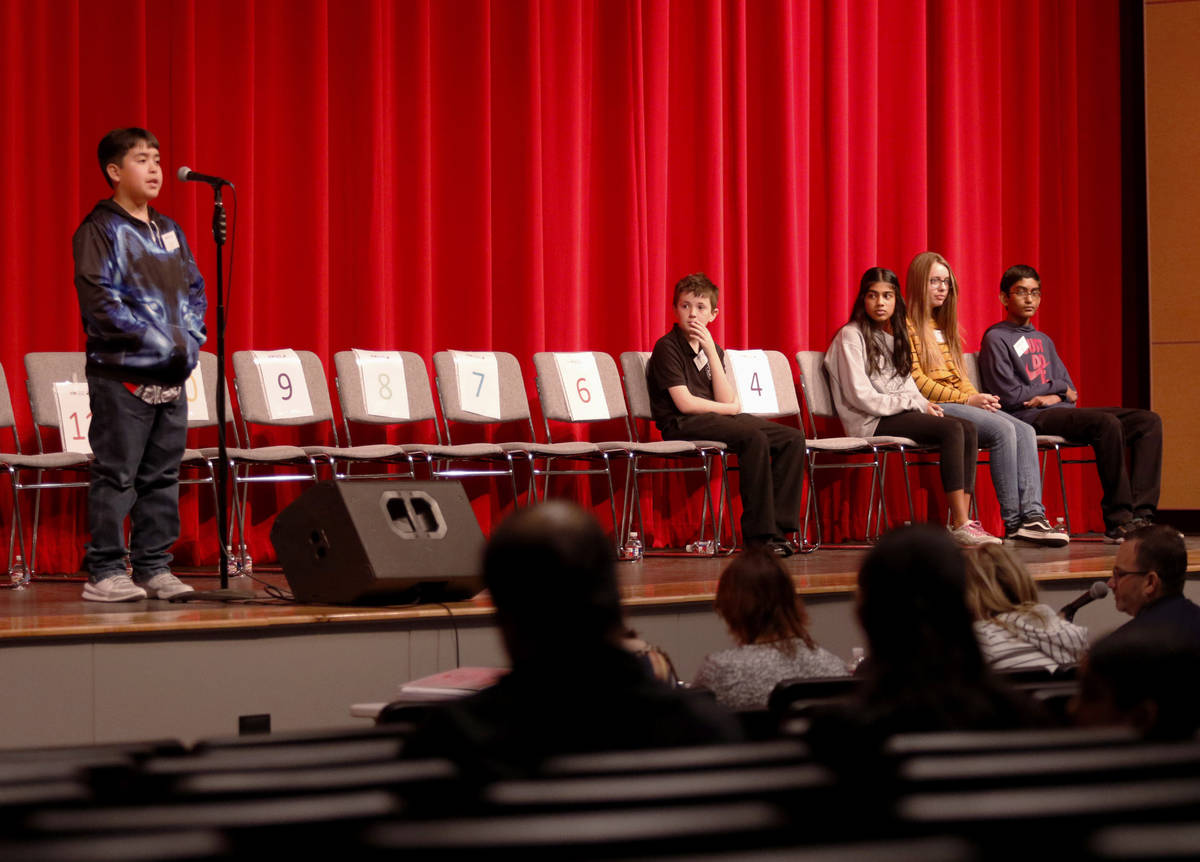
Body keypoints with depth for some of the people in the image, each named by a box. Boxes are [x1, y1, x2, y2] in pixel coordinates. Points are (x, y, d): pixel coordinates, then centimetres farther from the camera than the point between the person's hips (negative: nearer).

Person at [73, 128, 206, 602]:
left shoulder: (169, 231, 16)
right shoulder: (101, 230, -6)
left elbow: (195, 290, 19)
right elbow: (100, 300, -14)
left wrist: (190, 340, 2)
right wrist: (158, 341, -16)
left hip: (171, 376, 7)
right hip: (122, 374, -7)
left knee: (163, 476, 9)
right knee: (116, 475, -5)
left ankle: (154, 567, 15)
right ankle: (104, 572, 0)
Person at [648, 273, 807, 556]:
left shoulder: (712, 349, 17)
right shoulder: (667, 347, -4)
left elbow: (726, 399, 1)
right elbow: (685, 403, -13)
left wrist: (711, 351, -5)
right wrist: (730, 408, -1)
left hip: (717, 420, 8)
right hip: (681, 426, -8)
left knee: (792, 438, -9)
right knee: (754, 437, -32)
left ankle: (777, 525, -16)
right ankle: (758, 534, -30)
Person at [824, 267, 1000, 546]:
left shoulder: (895, 335, 22)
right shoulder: (851, 336, -4)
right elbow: (861, 396, -13)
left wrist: (925, 405, -1)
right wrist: (914, 404, -11)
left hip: (900, 415, 8)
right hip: (870, 423, -8)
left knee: (968, 428, -17)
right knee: (952, 429, -26)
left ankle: (961, 520, -26)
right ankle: (960, 525, -31)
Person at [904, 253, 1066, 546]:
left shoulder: (943, 326, 26)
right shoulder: (907, 325, -2)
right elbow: (917, 382, -11)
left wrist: (978, 398, -1)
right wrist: (966, 400, -14)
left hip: (961, 403, 8)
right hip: (933, 408, -8)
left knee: (1025, 431, -15)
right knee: (1002, 430, -28)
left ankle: (1032, 515, -28)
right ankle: (1013, 522, -26)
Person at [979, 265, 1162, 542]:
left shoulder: (1043, 340, 26)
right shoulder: (996, 339, 2)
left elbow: (1070, 390, 18)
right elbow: (1011, 395, -8)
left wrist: (1053, 397, -6)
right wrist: (1057, 387, 4)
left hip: (1060, 410, 8)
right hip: (1030, 418, -8)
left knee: (1149, 421, -8)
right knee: (1106, 423, -33)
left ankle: (1141, 515, -20)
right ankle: (1118, 521, -32)